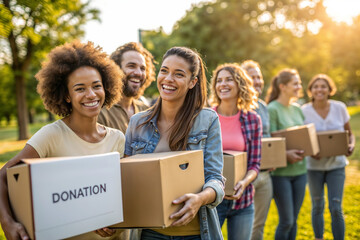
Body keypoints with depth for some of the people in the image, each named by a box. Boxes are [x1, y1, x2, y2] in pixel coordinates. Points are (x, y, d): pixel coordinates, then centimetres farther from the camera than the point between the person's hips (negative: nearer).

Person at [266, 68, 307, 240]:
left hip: (299, 169, 7)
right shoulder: (272, 109, -10)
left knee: (293, 220, 13)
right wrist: (285, 154, -30)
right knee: (286, 221, -1)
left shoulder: (297, 109, 12)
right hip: (280, 172, -7)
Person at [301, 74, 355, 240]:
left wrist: (351, 146, -15)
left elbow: (349, 134, 7)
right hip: (314, 165, 0)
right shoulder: (304, 111, -7)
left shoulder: (340, 108, -3)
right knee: (317, 206, 12)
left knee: (336, 208, -4)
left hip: (336, 164, 0)